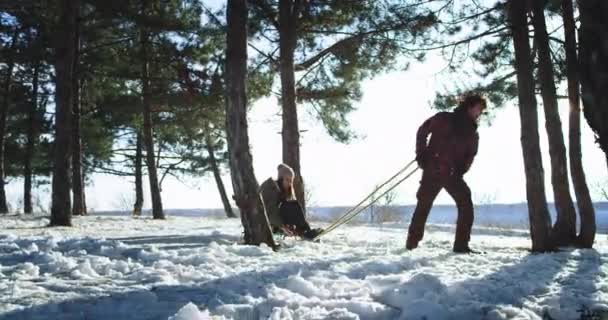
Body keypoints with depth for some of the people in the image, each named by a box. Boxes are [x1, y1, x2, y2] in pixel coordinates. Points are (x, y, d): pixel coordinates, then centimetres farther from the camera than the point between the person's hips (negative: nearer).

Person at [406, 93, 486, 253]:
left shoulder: (472, 132, 13)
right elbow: (422, 131, 3)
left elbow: (471, 155, 13)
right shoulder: (444, 118, 1)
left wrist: (461, 170, -6)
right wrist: (421, 155, -5)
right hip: (433, 170, -4)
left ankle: (461, 245, -1)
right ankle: (412, 242, 10)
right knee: (423, 206, -1)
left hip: (453, 174, 4)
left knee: (466, 206, -7)